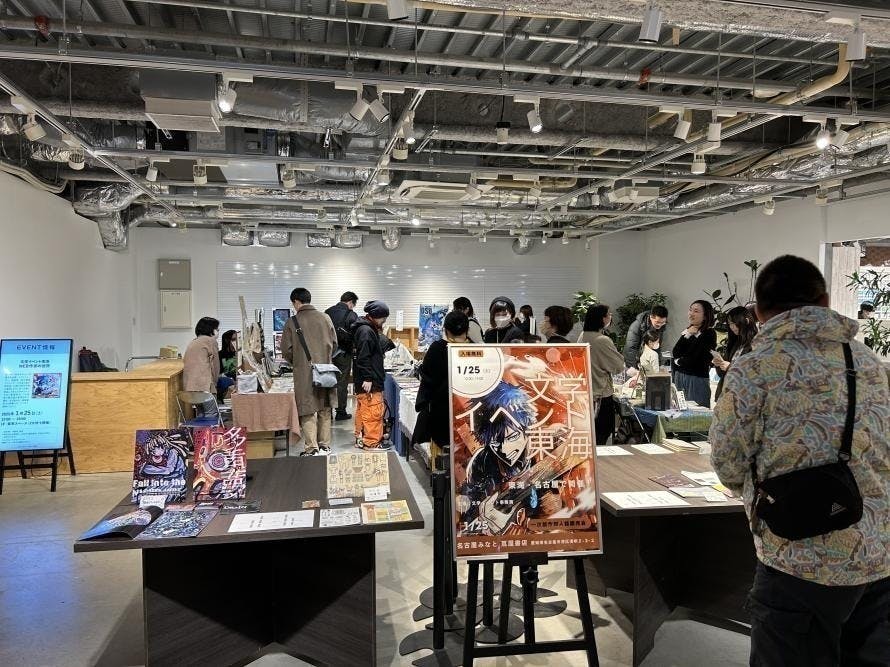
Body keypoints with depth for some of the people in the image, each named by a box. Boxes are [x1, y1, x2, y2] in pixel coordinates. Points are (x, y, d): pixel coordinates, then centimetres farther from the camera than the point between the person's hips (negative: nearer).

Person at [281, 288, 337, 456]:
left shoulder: (292, 322, -7)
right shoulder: (325, 318, 2)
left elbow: (286, 350, -5)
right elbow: (334, 343, 6)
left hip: (304, 373, -3)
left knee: (308, 411, 3)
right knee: (324, 410, 13)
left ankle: (312, 449, 2)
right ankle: (324, 446, 20)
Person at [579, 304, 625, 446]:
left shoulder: (583, 337, 4)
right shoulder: (603, 340, -20)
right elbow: (619, 367, -11)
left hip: (585, 393, 8)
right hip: (601, 395, -8)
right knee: (601, 439, 2)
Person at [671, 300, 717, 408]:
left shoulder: (709, 333, -7)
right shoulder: (687, 330, 13)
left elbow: (695, 358, -14)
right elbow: (676, 353, 3)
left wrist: (679, 362, 3)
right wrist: (686, 335, -6)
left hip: (697, 379, -6)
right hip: (679, 376, 6)